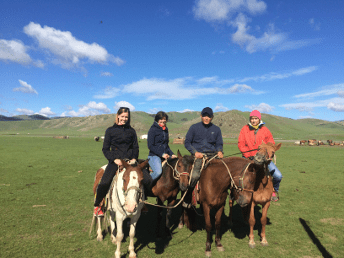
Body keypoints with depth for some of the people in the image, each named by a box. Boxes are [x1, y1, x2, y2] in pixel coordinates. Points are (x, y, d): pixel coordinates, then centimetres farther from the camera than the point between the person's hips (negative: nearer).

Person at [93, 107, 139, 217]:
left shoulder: (131, 131, 12)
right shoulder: (110, 130, 6)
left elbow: (135, 147, 16)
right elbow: (105, 149, 5)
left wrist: (134, 158, -3)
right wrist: (114, 159, -10)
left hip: (130, 161, 3)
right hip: (115, 161, -2)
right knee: (104, 183, -18)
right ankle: (97, 205, 9)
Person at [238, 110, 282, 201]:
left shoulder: (265, 129, 5)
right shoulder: (245, 129, 2)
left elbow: (271, 142, 9)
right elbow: (240, 144, -1)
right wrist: (249, 155, -11)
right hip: (248, 158, 0)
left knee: (278, 176, -10)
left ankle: (274, 190, 22)